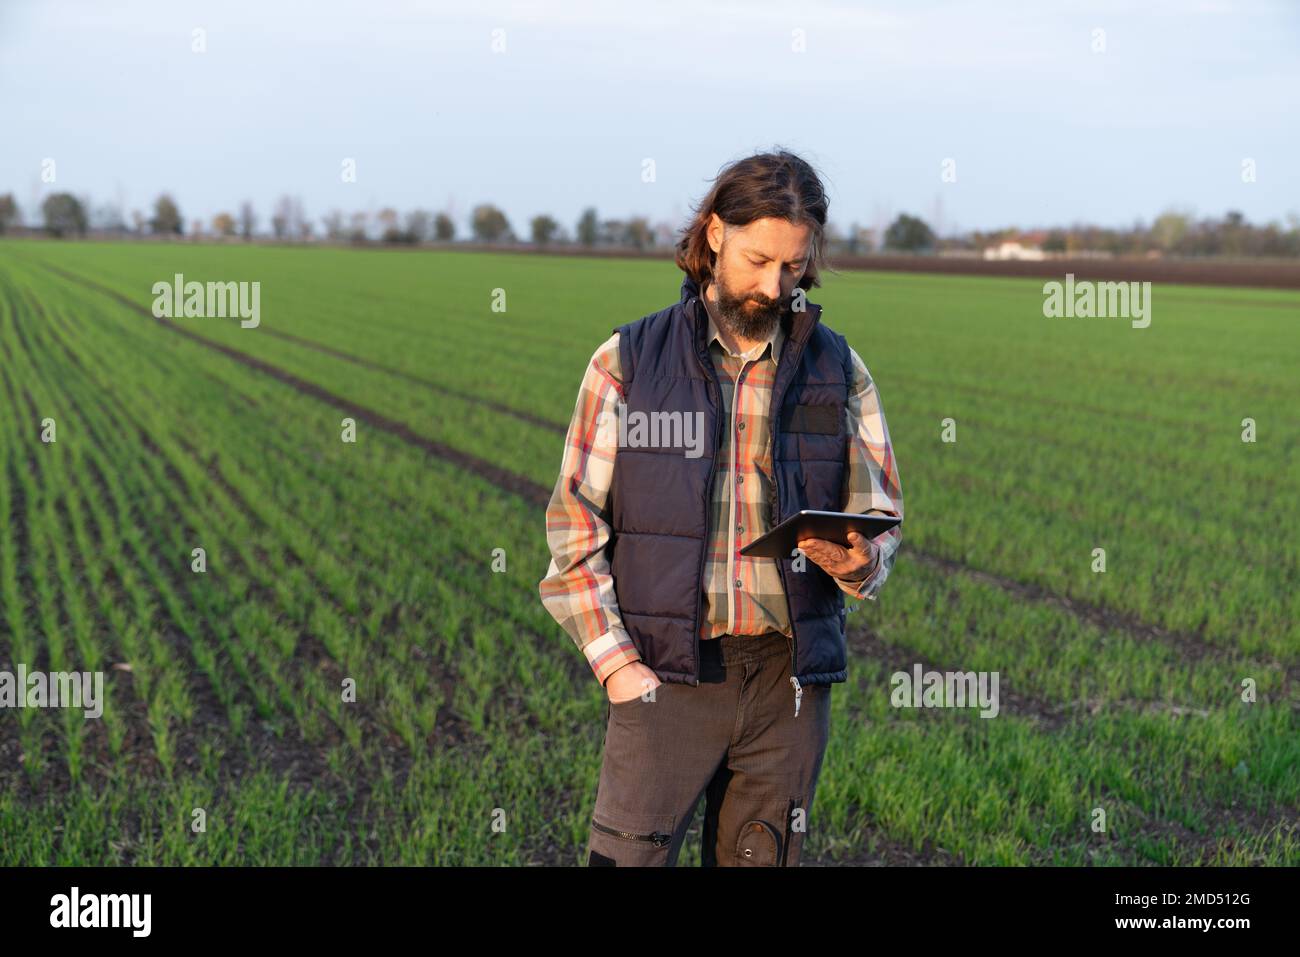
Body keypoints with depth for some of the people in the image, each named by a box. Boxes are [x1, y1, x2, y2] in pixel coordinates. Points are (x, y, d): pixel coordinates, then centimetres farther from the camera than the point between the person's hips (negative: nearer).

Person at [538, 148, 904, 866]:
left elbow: (882, 519, 11)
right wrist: (617, 664, -8)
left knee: (762, 859, 9)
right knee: (626, 859, -9)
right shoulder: (626, 363, 1)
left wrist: (856, 561, -13)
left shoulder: (838, 370, 7)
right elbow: (575, 530, 1)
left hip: (790, 678, 2)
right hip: (664, 672, -2)